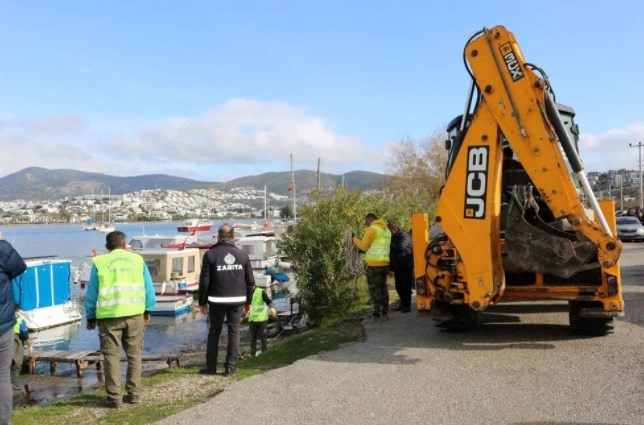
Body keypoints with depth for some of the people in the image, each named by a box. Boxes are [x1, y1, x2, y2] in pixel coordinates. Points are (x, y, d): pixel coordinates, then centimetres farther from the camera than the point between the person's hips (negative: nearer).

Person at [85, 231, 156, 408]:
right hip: (134, 314, 2)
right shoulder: (137, 259, 6)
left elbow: (91, 292, 5)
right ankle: (133, 393, 16)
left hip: (109, 315, -1)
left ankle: (114, 397, 6)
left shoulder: (100, 262, 2)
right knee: (134, 354, 12)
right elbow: (148, 287, 8)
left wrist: (90, 317, 14)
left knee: (111, 355, 5)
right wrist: (147, 309, 19)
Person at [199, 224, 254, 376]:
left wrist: (202, 302, 4)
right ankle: (230, 367, 8)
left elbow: (204, 281, -6)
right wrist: (248, 301, 15)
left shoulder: (210, 254, -4)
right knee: (234, 332, 8)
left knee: (214, 332, 11)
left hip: (217, 301, -1)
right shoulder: (243, 255, 3)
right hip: (237, 301, 1)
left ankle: (211, 366, 15)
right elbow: (250, 282, 5)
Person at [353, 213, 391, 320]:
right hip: (385, 263, 8)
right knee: (383, 287, 14)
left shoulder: (372, 229, -9)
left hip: (374, 264, -8)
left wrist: (355, 239, 6)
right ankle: (385, 312, 15)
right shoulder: (386, 230, 17)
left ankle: (376, 314, -4)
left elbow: (364, 246, -8)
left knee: (374, 289, -3)